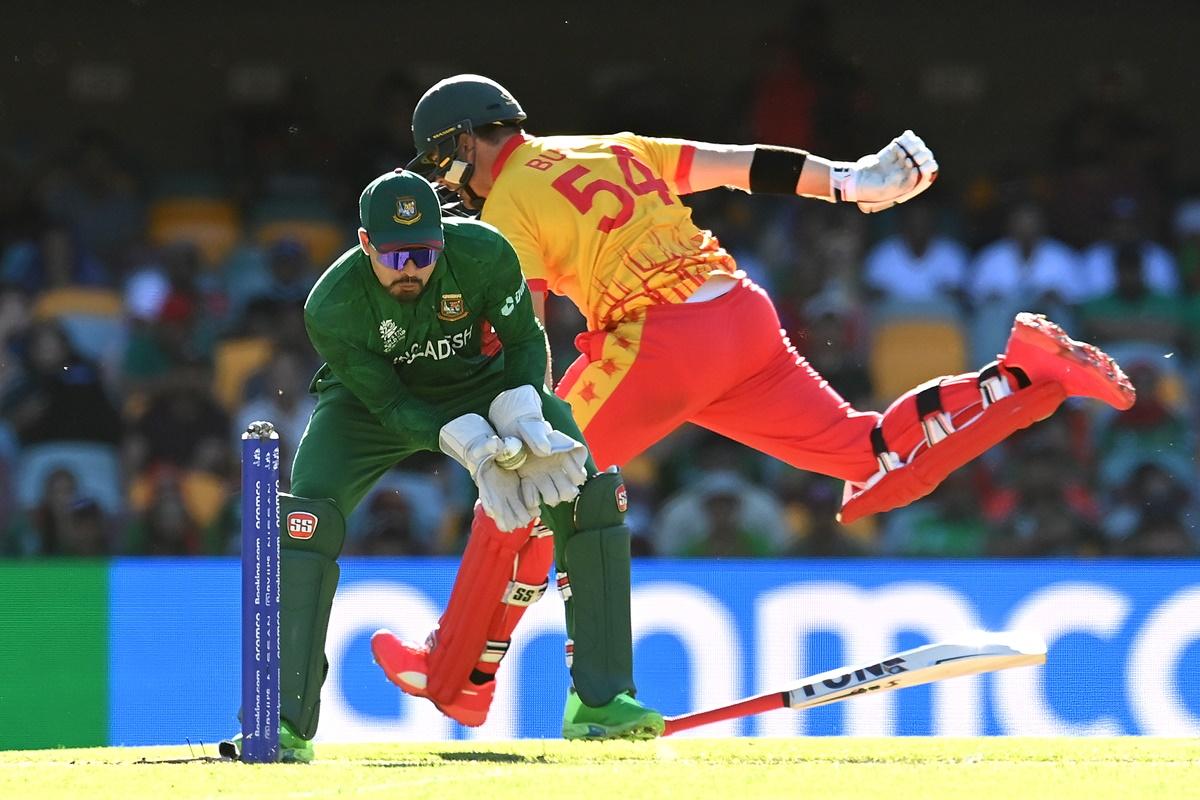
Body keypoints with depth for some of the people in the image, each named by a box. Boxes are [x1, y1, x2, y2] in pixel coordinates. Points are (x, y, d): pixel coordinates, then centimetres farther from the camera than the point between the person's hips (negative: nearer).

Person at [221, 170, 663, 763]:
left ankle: (600, 701, -8)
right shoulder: (331, 308, -31)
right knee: (305, 520, -24)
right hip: (374, 398, -1)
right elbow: (389, 405, -23)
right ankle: (285, 724, -18)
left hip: (480, 384, 1)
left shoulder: (482, 254, -29)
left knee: (592, 489, -16)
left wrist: (523, 416, -31)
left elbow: (524, 340, -13)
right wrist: (469, 445, -39)